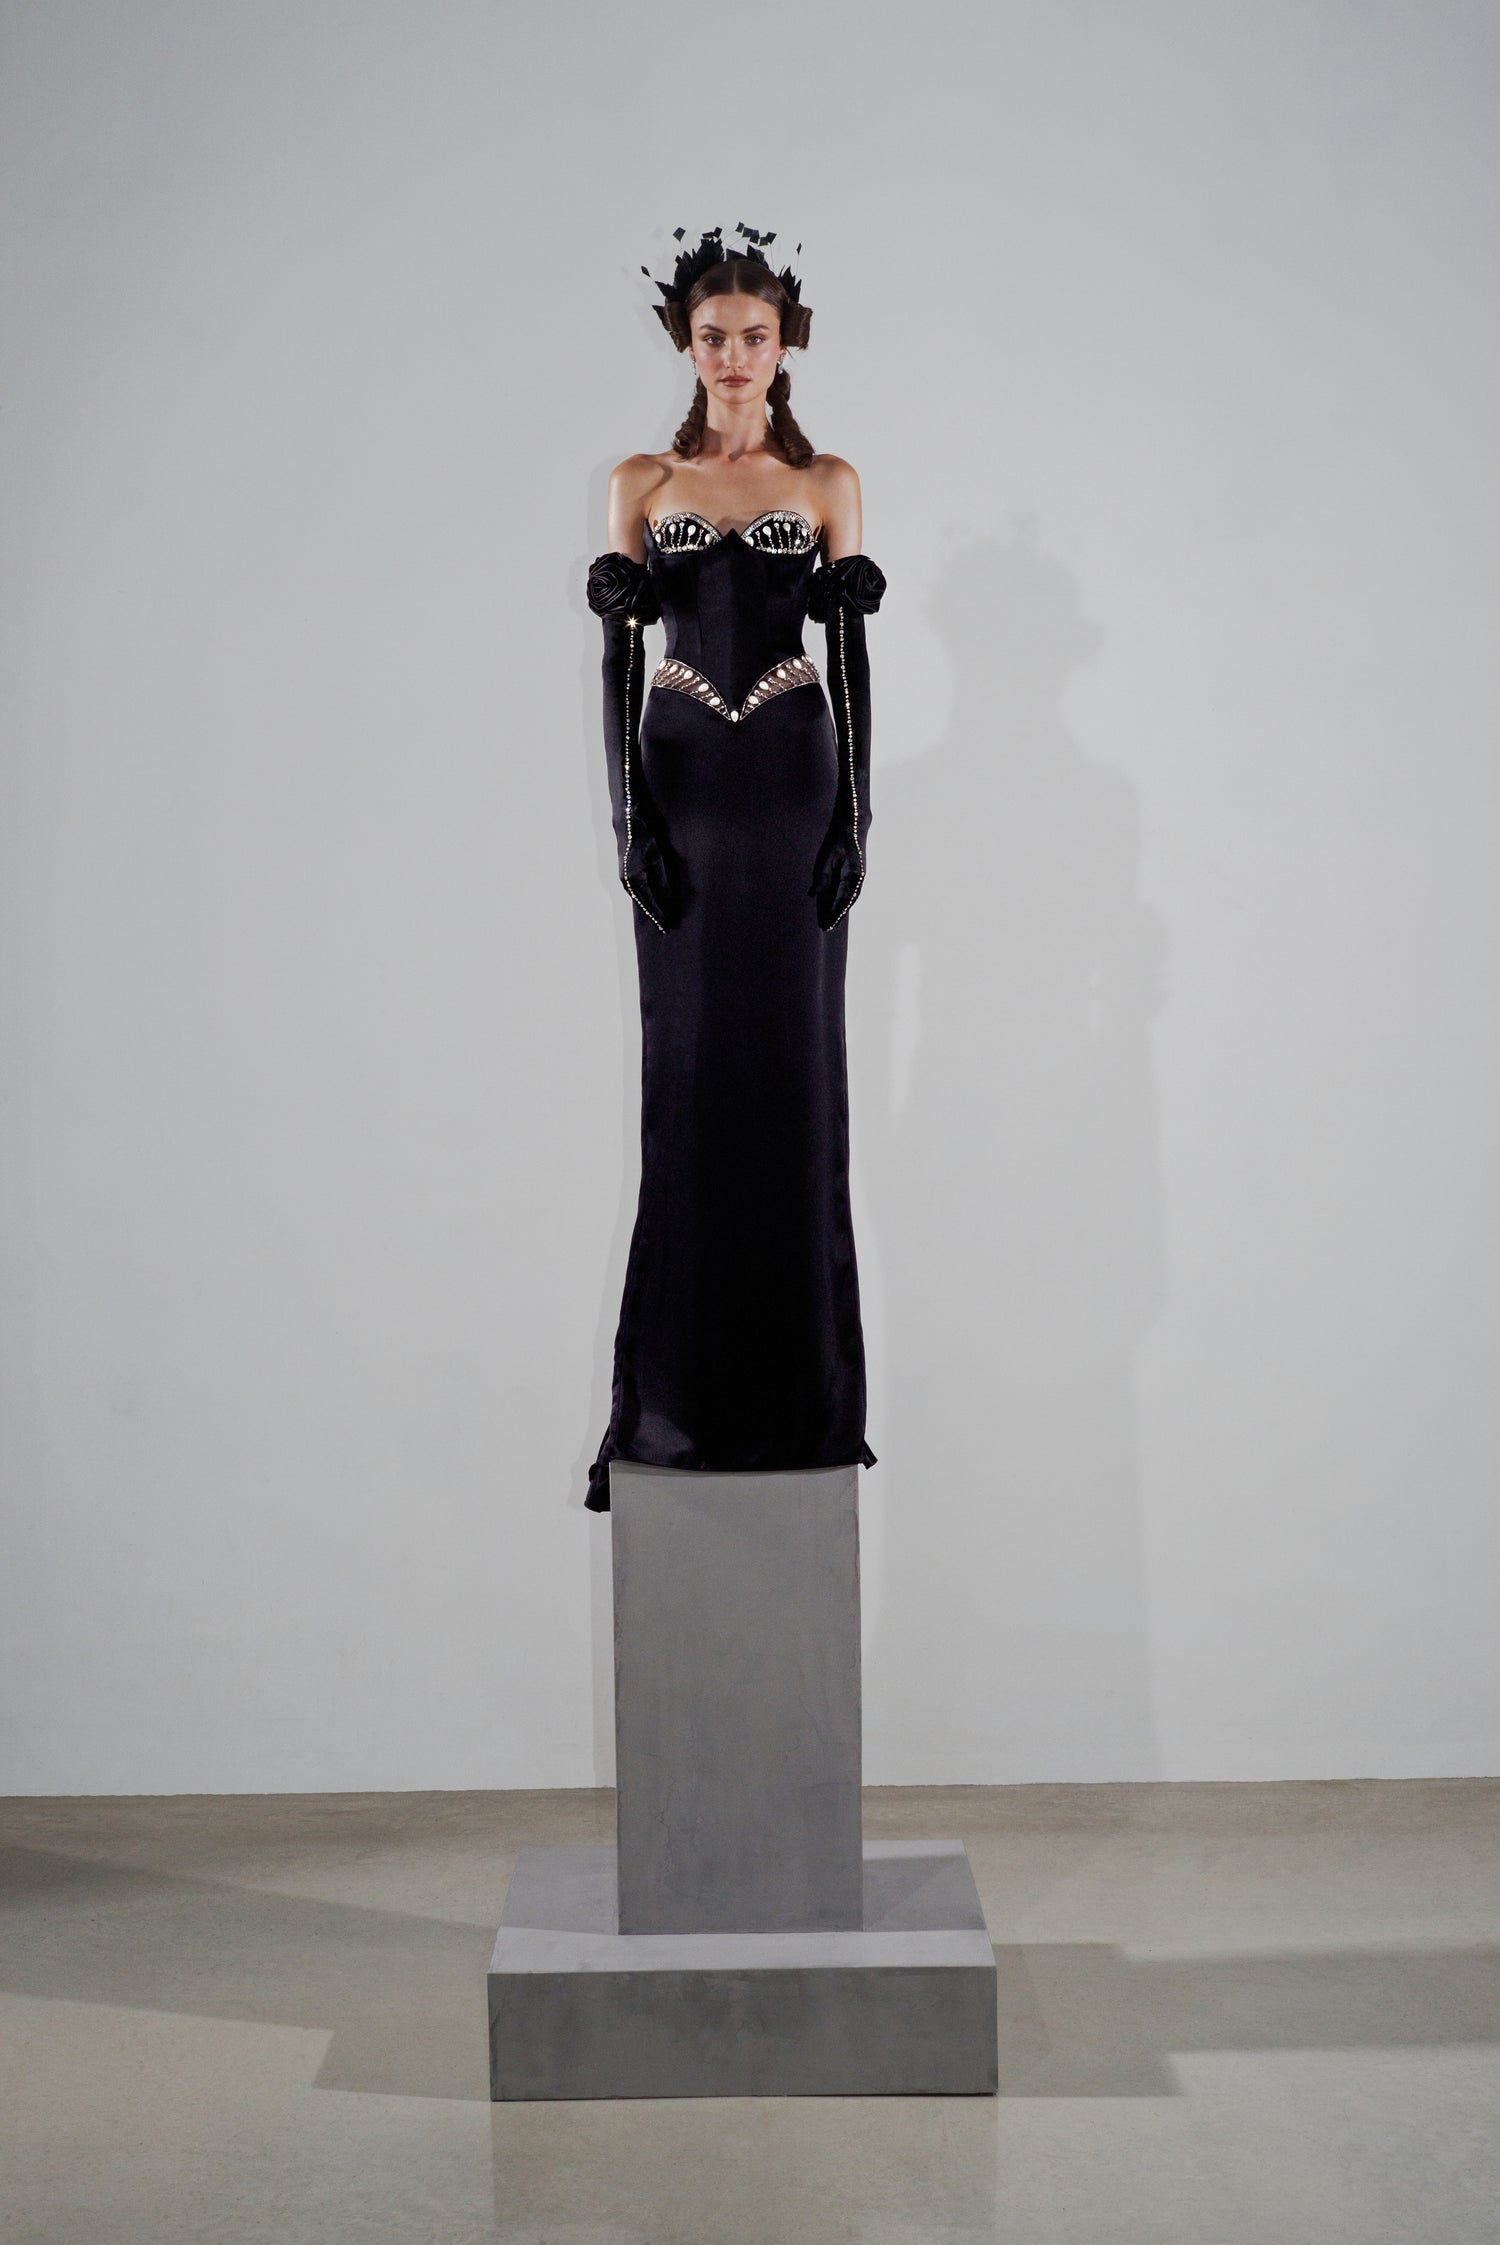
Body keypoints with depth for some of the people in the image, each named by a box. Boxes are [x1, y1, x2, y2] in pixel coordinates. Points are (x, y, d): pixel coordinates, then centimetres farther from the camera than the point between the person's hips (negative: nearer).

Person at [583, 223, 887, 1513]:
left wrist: (855, 816, -5)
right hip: (683, 785, 0)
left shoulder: (828, 483, 9)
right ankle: (679, 1396, 6)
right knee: (689, 1073, -1)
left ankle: (800, 1393, 8)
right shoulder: (642, 482, 9)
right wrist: (630, 820, -5)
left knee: (794, 1070, 0)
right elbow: (617, 655, 4)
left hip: (793, 783, 0)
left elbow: (854, 658, 5)